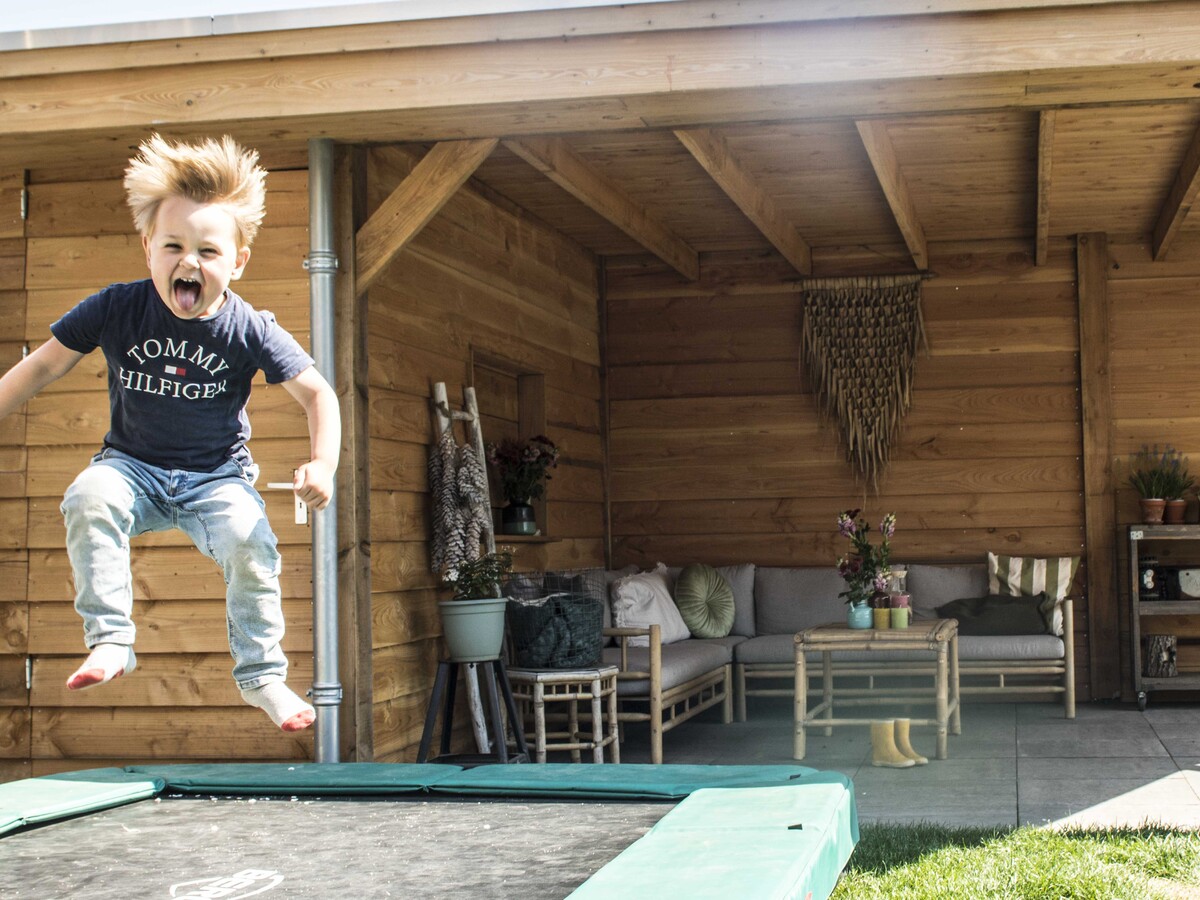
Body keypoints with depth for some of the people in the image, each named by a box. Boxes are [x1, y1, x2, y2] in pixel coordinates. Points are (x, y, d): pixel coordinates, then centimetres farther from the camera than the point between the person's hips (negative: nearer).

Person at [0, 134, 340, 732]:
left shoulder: (250, 330, -13)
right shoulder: (116, 310, -12)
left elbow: (317, 392, -5)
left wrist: (322, 466, -19)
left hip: (217, 478, -1)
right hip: (133, 466, 1)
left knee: (252, 546, -26)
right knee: (88, 499, -30)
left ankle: (261, 674, -5)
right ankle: (110, 642, -18)